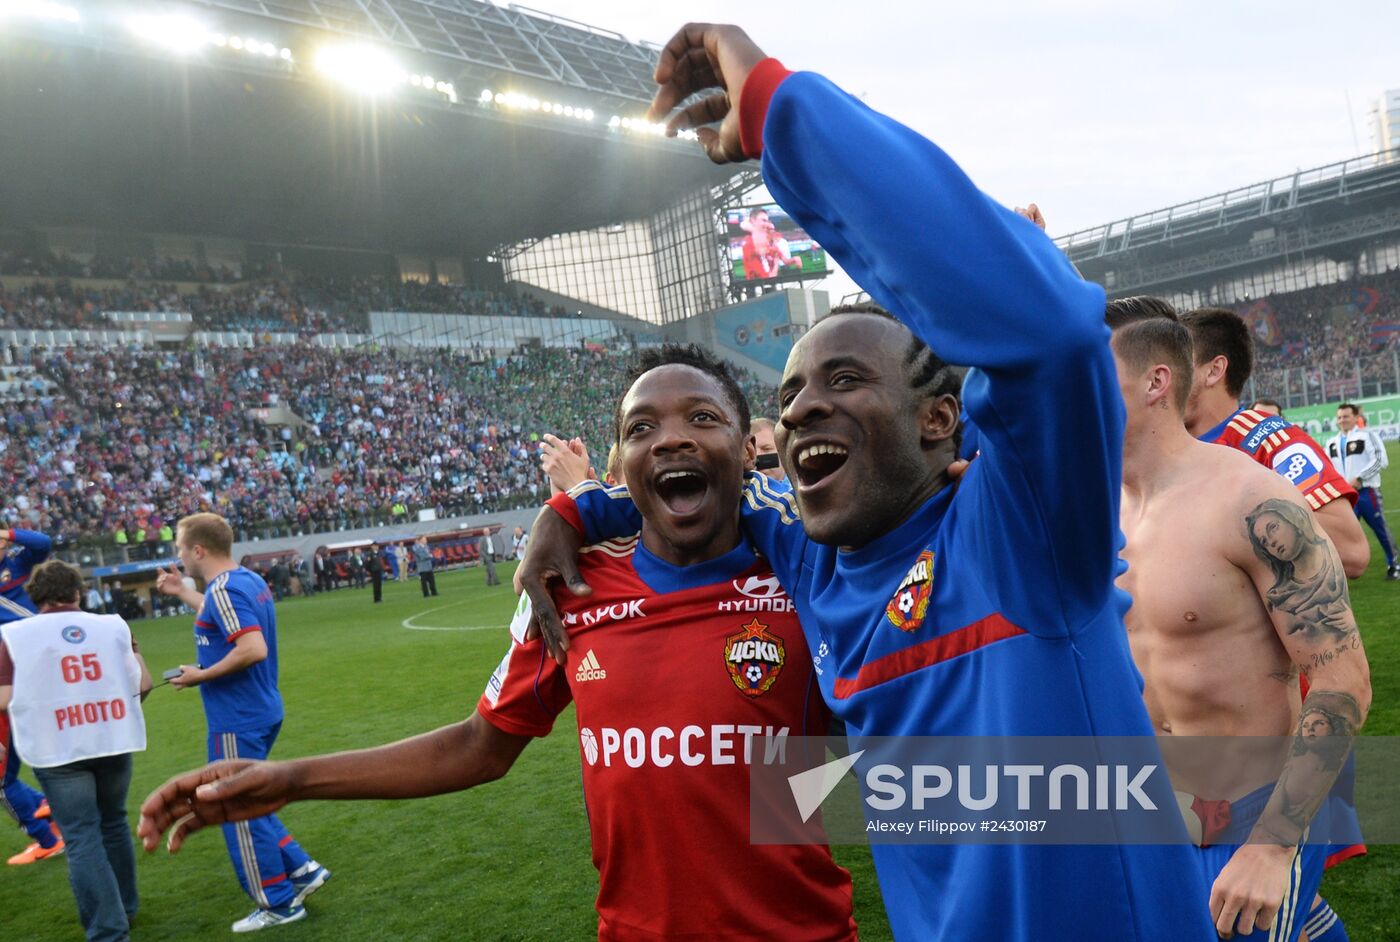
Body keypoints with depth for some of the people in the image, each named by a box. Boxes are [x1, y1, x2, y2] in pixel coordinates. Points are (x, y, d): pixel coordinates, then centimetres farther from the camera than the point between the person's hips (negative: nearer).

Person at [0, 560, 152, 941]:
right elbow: (143, 682, 1)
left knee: (82, 838, 2)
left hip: (58, 750, -3)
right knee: (113, 824, 21)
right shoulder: (113, 625, 1)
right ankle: (124, 909, 34)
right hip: (113, 741, 3)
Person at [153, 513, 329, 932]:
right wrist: (182, 592, 29)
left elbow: (254, 649, -30)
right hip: (259, 711, 10)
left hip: (237, 720, -10)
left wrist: (199, 676, -19)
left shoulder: (223, 589, -21)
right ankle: (301, 869, 22)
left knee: (239, 812, 4)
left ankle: (279, 904, 15)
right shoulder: (247, 579, 8)